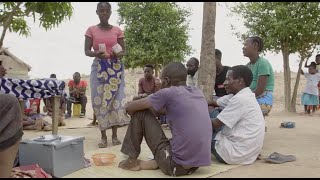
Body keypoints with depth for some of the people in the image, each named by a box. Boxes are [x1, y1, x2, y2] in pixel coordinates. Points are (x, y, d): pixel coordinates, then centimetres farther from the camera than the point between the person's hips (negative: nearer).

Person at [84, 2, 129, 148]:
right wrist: (96, 54, -21)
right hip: (99, 67, -1)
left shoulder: (117, 30, 6)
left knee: (116, 99, -3)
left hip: (116, 67, 1)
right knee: (99, 100, -5)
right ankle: (103, 136, 4)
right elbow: (86, 51, 0)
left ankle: (115, 135, 6)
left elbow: (123, 50, 7)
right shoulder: (91, 30, 4)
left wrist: (119, 54, -17)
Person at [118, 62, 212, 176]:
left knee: (140, 112, 3)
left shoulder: (168, 93, -9)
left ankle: (132, 161, 18)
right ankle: (156, 163, 18)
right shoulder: (197, 92, 9)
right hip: (197, 164, 6)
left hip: (176, 165, -6)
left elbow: (129, 107, 0)